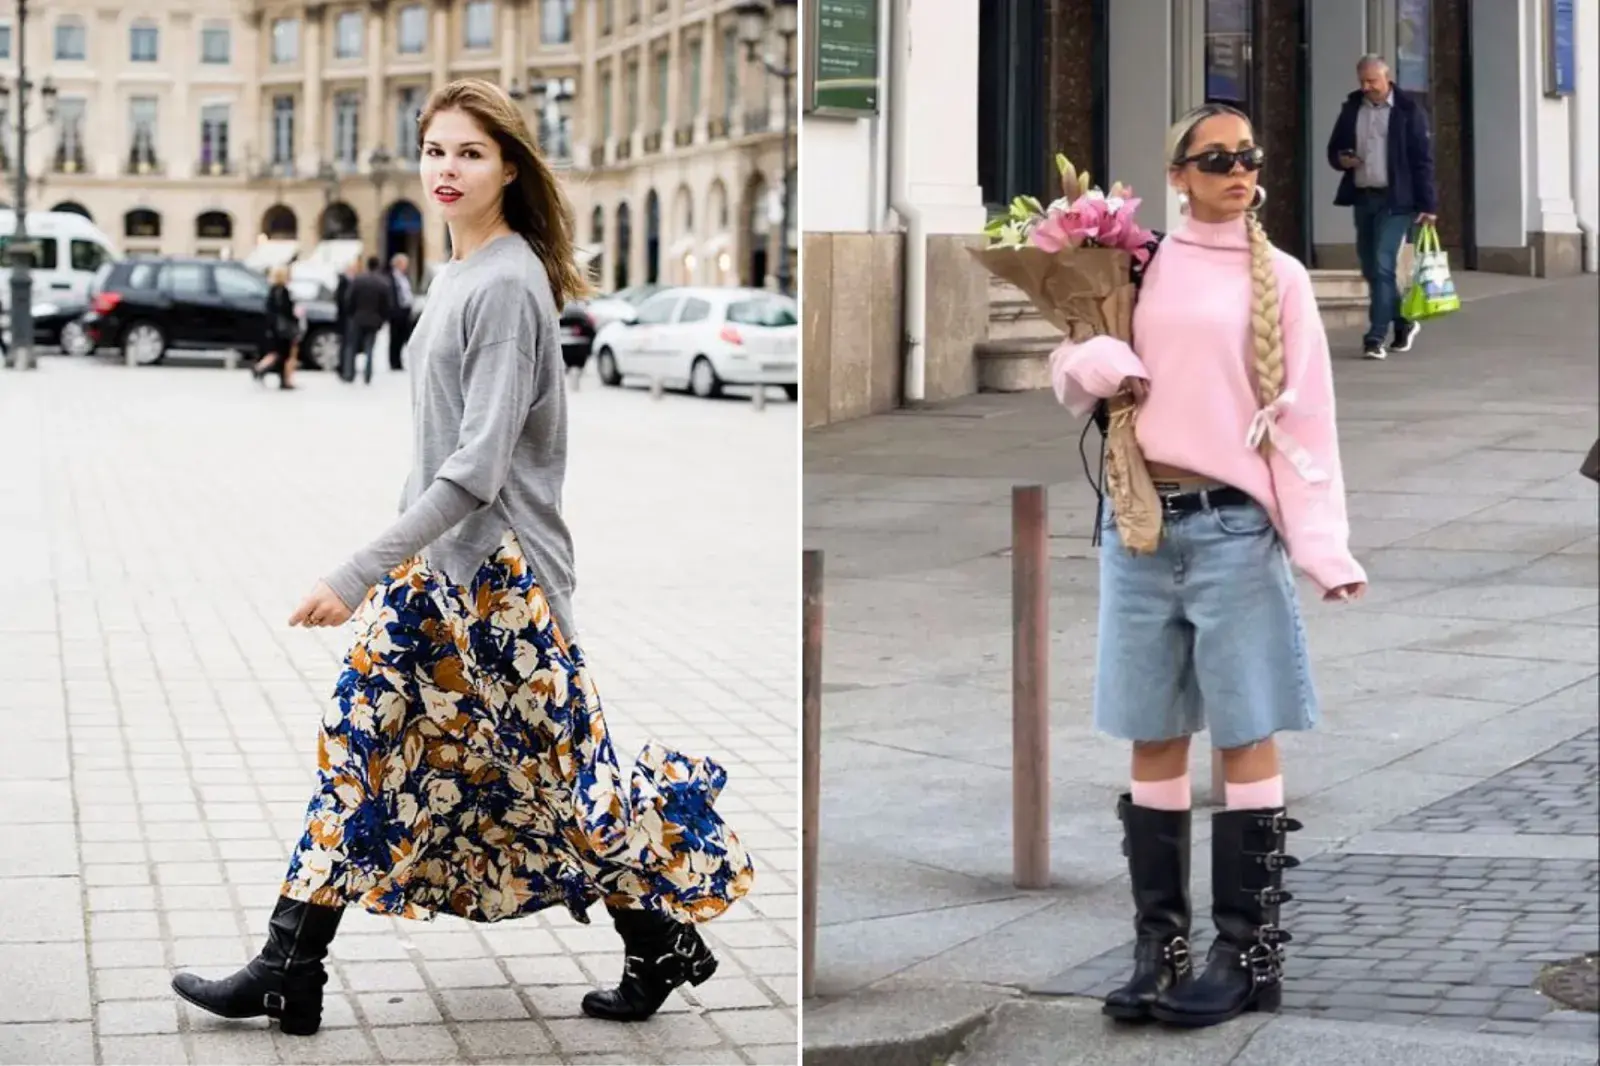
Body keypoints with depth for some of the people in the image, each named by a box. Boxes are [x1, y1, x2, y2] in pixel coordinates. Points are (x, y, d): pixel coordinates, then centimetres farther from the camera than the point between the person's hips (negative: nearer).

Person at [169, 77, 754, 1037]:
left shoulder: (508, 284, -17)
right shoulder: (457, 275, 11)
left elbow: (477, 468, -24)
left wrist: (360, 574, -26)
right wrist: (386, 568, 22)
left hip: (499, 572, -9)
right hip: (436, 564, 9)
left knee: (557, 763, 2)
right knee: (367, 743, 7)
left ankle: (665, 943, 20)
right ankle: (290, 972, 11)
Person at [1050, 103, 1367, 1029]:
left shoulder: (1279, 279, 4)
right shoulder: (1139, 267, 10)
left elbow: (1304, 416, -1)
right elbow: (1071, 374, 17)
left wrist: (1321, 541, -12)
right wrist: (1091, 367, -8)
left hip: (1234, 524, -3)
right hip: (1140, 520, 3)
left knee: (1246, 736, -2)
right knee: (1155, 737, 6)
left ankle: (1249, 952, 3)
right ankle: (1161, 946, 12)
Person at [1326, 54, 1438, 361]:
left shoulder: (1408, 110, -5)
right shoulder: (1352, 108, 10)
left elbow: (1422, 159, -6)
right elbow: (1334, 148, 19)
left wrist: (1427, 205, -10)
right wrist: (1340, 159, -6)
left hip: (1395, 200, -6)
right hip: (1362, 198, 6)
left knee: (1382, 265, -14)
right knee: (1370, 267, 11)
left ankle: (1377, 337, -13)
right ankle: (1403, 322, 30)